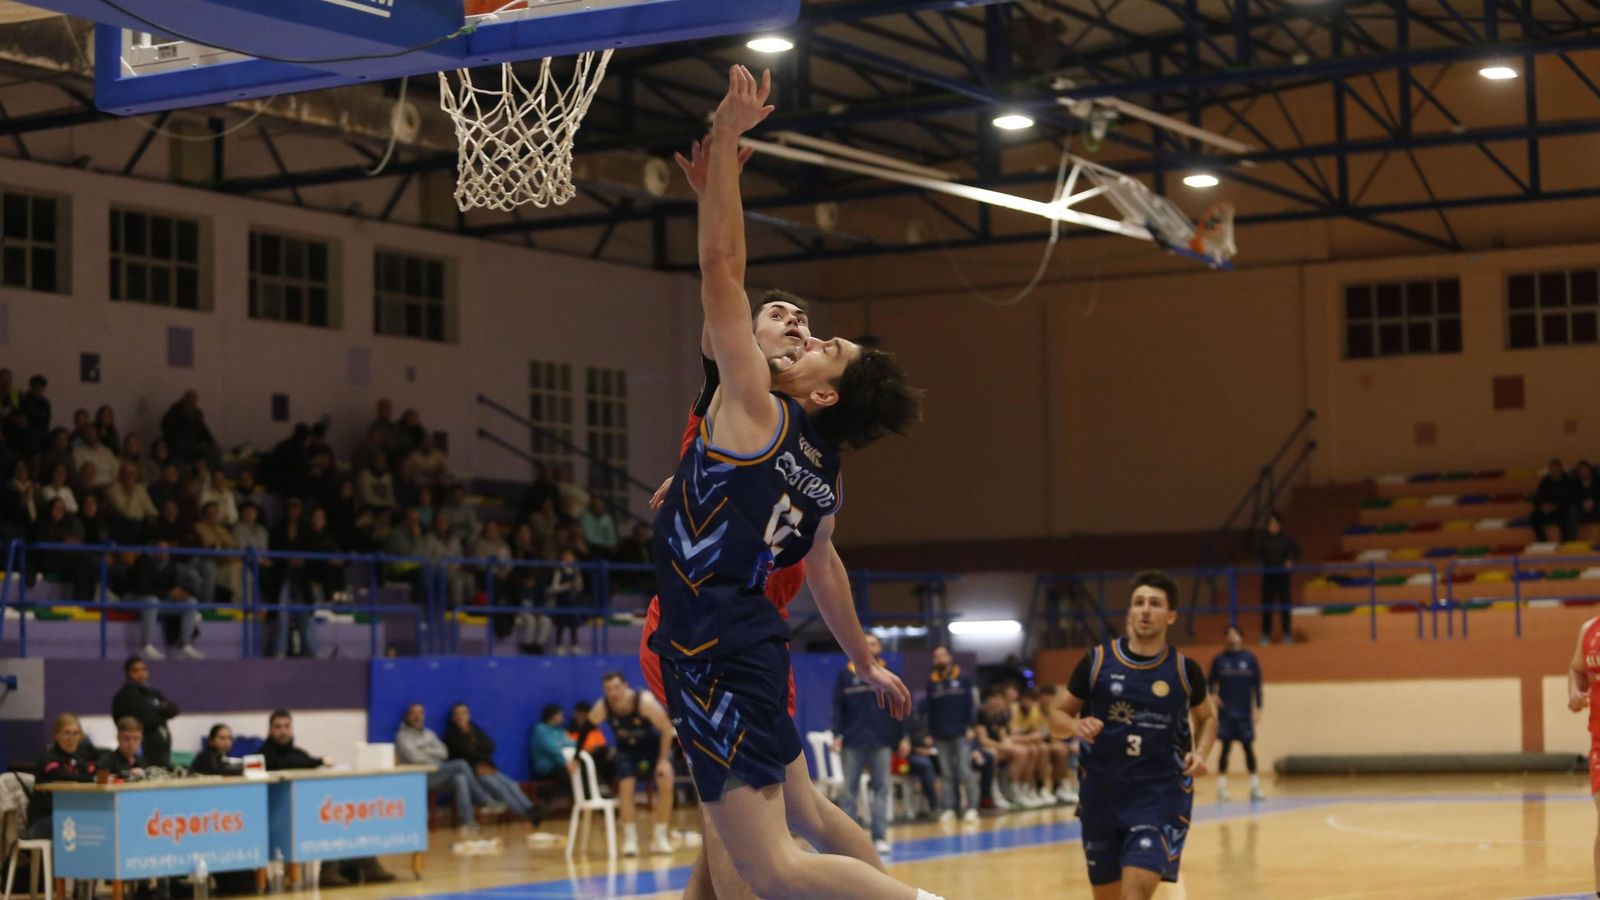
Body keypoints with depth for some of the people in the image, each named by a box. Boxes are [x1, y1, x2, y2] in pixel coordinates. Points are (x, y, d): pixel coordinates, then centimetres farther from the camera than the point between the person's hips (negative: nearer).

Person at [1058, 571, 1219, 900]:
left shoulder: (1185, 670, -1)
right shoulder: (1097, 661, -2)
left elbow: (1207, 718, 17)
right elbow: (1061, 714, 8)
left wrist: (1200, 753, -2)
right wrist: (1077, 726, -15)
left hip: (1160, 795, -2)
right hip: (1102, 793, 2)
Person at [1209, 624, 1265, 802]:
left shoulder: (1250, 658, 3)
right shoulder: (1219, 659, 3)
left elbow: (1257, 684, 4)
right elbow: (1210, 681, 9)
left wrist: (1257, 708, -1)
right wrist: (1212, 694, -11)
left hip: (1245, 713, 1)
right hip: (1225, 712, 0)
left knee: (1249, 747, 1)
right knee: (1226, 748, -1)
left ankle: (1255, 787, 6)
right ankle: (1222, 787, 4)